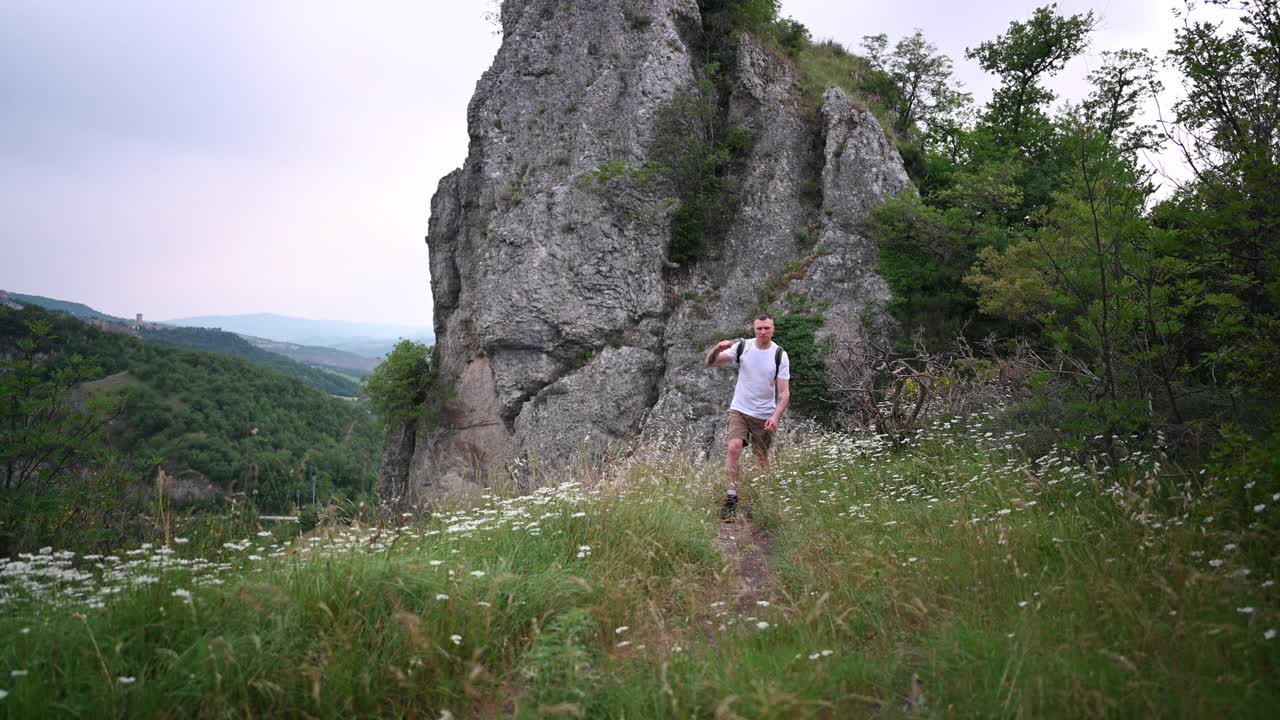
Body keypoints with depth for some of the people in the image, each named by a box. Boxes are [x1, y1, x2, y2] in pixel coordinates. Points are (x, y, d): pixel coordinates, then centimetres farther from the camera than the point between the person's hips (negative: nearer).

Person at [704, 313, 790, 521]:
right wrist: (718, 348, -25)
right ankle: (731, 498, -16)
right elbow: (709, 363, -4)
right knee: (734, 447, -21)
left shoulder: (780, 355, -7)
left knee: (762, 460, 7)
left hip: (765, 416, 0)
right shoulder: (742, 347, -3)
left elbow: (784, 393, -8)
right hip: (740, 410, 0)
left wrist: (775, 417, -22)